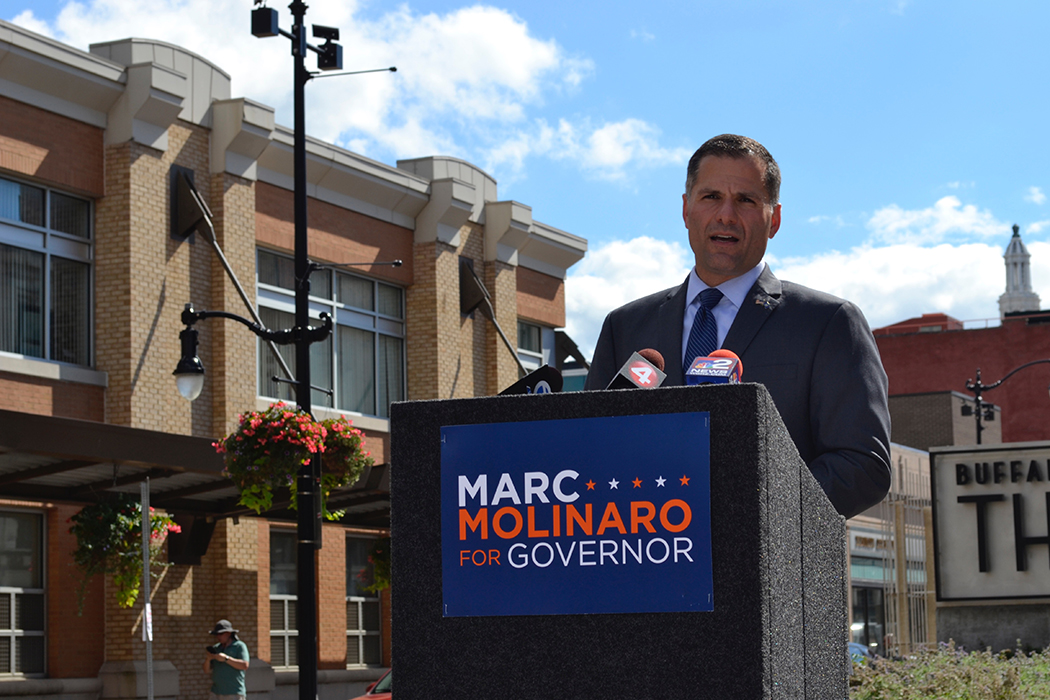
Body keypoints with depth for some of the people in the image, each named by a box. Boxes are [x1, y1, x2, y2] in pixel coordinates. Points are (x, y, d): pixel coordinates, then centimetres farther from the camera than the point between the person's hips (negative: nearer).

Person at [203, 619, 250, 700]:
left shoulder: (239, 646, -1)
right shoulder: (216, 648, 14)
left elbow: (245, 666, -13)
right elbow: (207, 669, 13)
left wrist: (225, 658, -19)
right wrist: (208, 659, -10)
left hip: (234, 693, -5)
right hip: (217, 693, 5)